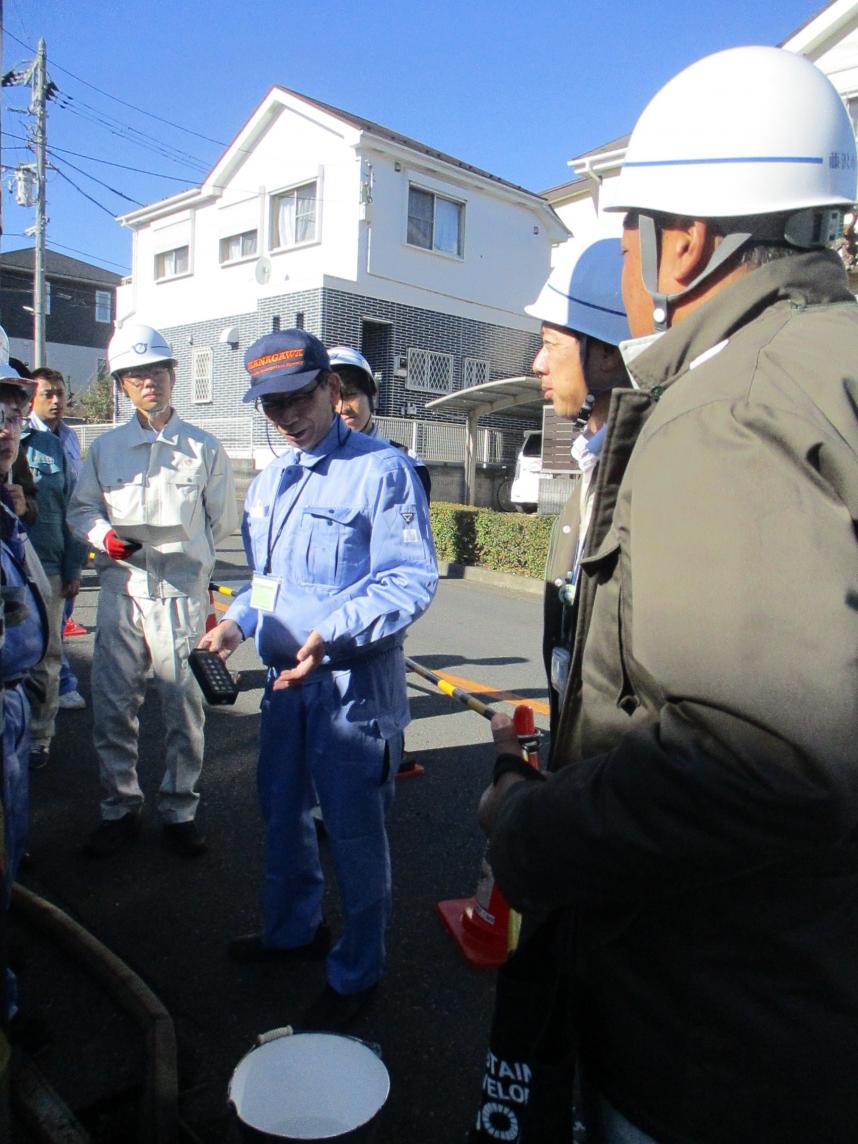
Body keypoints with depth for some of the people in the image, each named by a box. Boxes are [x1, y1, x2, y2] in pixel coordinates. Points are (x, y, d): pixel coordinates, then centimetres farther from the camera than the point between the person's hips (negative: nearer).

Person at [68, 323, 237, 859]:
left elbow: (223, 521, 11)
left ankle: (180, 810, 19)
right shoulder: (106, 447, 10)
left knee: (184, 705, 2)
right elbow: (81, 508, 14)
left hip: (182, 592, -2)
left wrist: (178, 549, 11)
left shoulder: (204, 448, 4)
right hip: (120, 589, 2)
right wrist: (105, 536, -6)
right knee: (112, 704, 5)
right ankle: (121, 809, 23)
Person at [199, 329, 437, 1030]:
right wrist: (238, 621, 3)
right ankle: (293, 929, 46)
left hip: (354, 686, -8)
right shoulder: (270, 482, 12)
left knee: (354, 833, 6)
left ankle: (356, 973, 27)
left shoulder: (381, 469, -13)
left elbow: (412, 580, -19)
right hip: (286, 680, 8)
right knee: (282, 812, 22)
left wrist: (333, 634, -30)